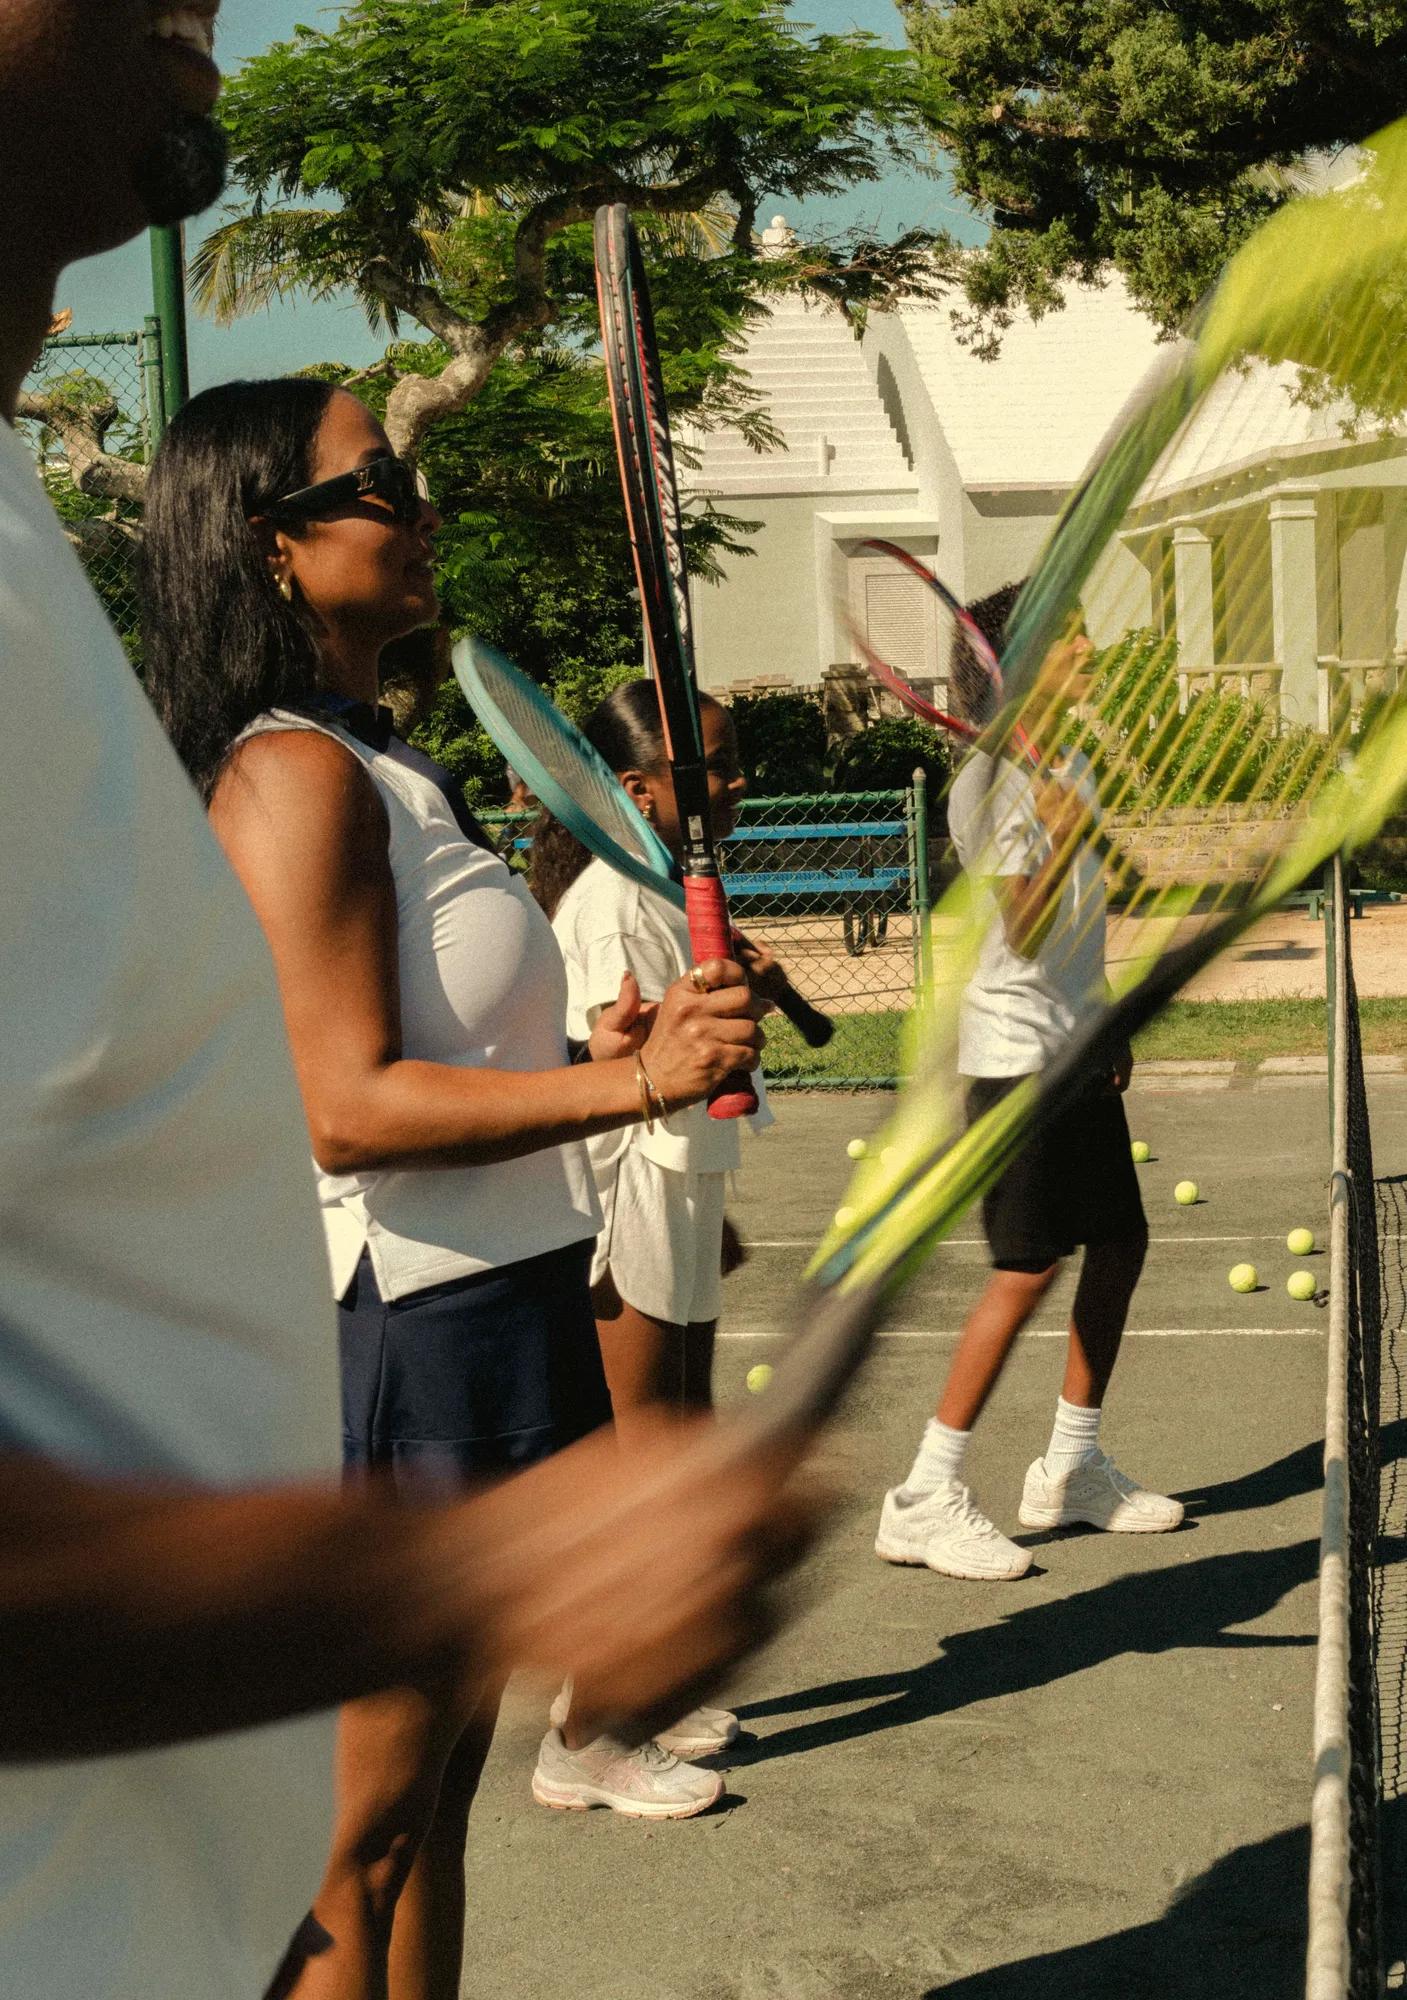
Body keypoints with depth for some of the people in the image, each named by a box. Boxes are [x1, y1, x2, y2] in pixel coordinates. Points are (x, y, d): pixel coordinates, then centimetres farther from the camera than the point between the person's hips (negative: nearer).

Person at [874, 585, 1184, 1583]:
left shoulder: (1072, 768, 11)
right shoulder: (990, 783, -16)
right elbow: (1026, 934, -22)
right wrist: (1062, 841, -35)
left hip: (1078, 1049, 9)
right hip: (1018, 1049, -9)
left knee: (1120, 1241, 11)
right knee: (1030, 1267, -11)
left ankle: (1072, 1466, 24)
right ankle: (927, 1497, -4)